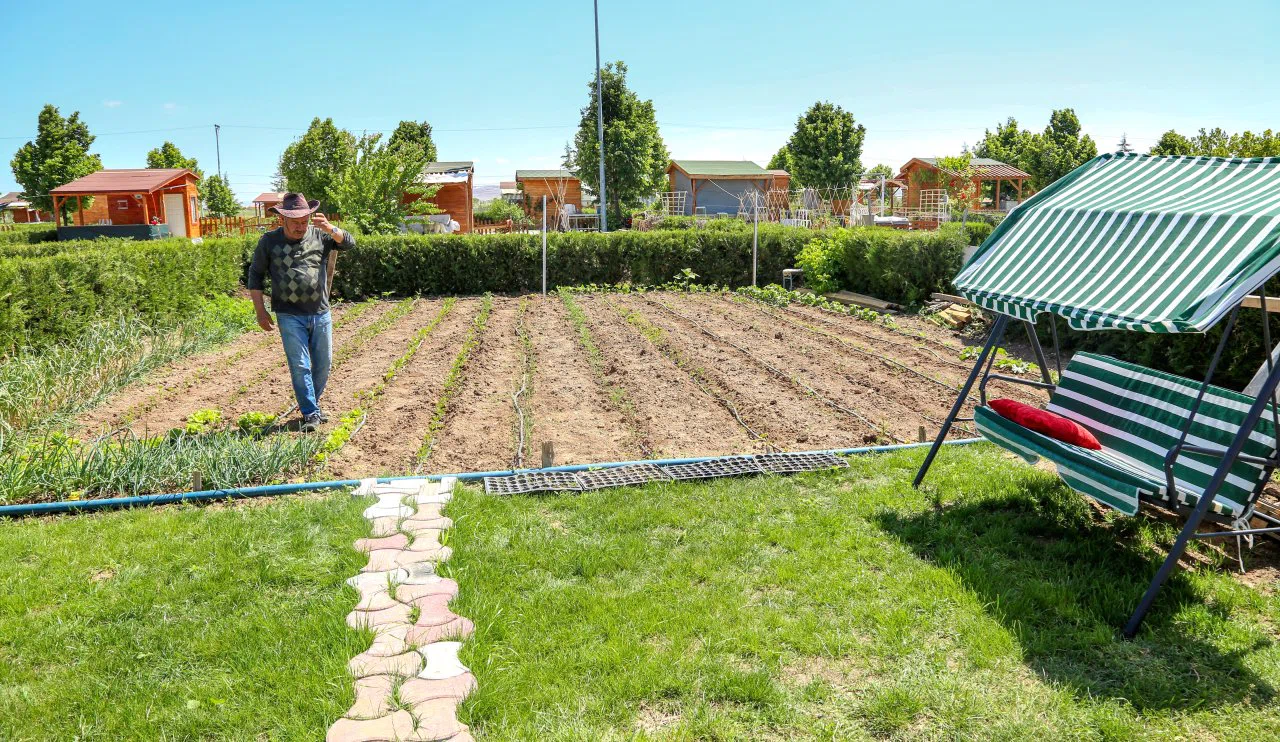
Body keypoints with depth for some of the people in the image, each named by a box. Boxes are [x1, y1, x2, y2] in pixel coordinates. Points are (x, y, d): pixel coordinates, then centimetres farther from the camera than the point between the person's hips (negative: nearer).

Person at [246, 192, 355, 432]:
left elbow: (349, 243, -10)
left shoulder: (319, 235, 3)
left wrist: (329, 228, -29)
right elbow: (255, 275, 6)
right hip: (290, 316, -2)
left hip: (320, 314, 2)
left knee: (323, 364, 10)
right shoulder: (269, 241, 0)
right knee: (299, 366, -5)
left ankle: (311, 404, 30)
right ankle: (311, 414, 2)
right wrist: (260, 311, 0)